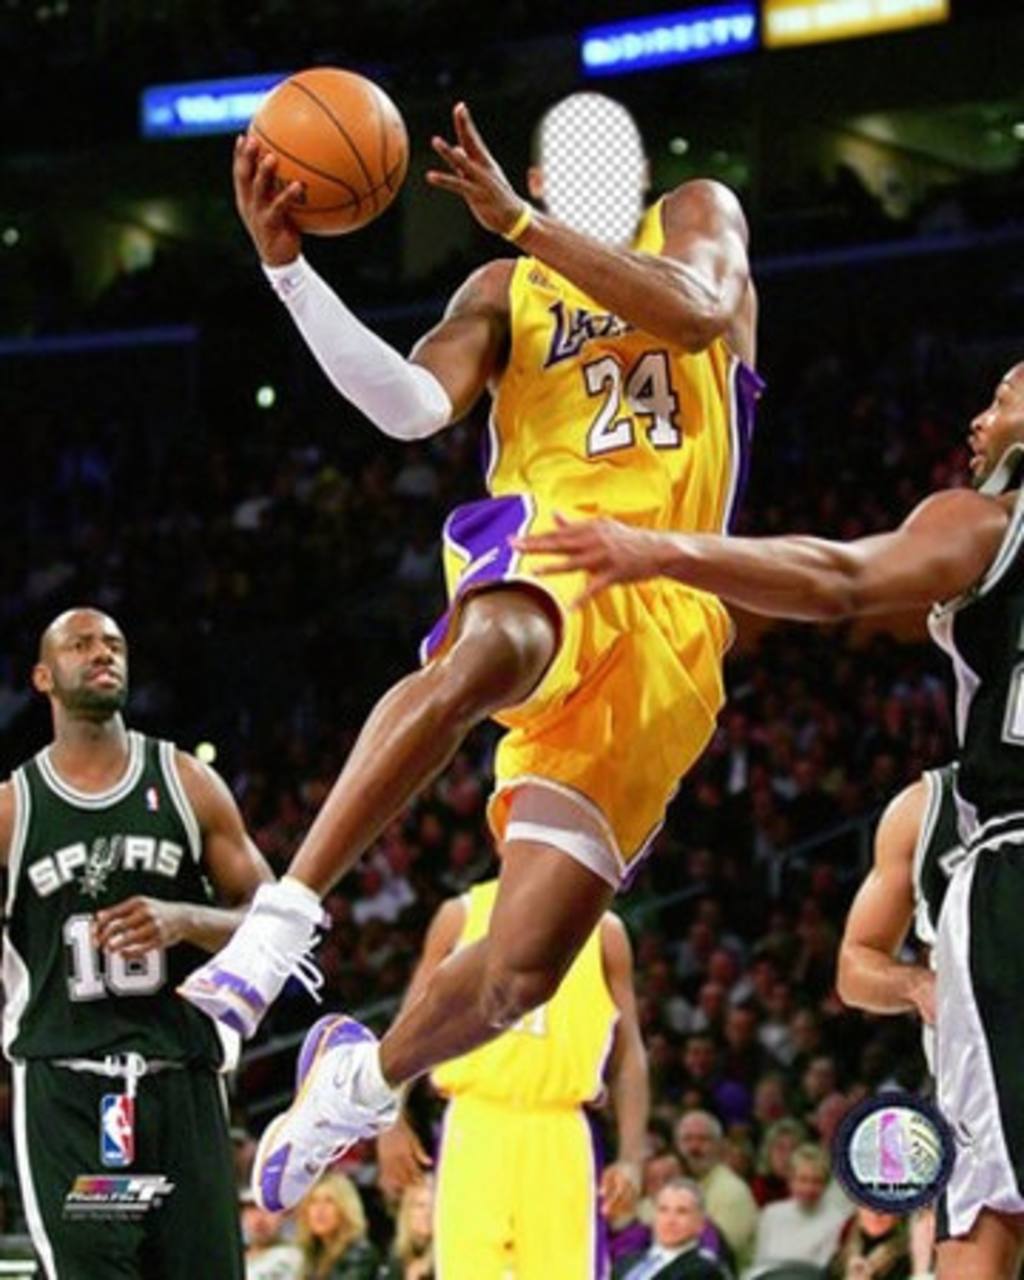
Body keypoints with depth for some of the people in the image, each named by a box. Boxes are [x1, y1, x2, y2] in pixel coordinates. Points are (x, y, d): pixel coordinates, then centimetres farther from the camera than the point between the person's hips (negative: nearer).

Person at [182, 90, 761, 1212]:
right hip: (542, 547, 0)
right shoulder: (506, 293, 21)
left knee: (521, 970, -6)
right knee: (479, 656, -44)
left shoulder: (696, 220, 18)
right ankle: (276, 926, -49)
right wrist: (288, 270, -11)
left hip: (667, 630, 0)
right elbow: (412, 405, 0)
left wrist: (521, 226, -14)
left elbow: (699, 312, -8)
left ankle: (365, 1077, 25)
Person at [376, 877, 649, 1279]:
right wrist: (390, 1122, -1)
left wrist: (631, 1157, -3)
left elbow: (628, 1056, 7)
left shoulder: (602, 930, 8)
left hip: (560, 1136, 0)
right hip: (476, 1125, 0)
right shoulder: (462, 915, 8)